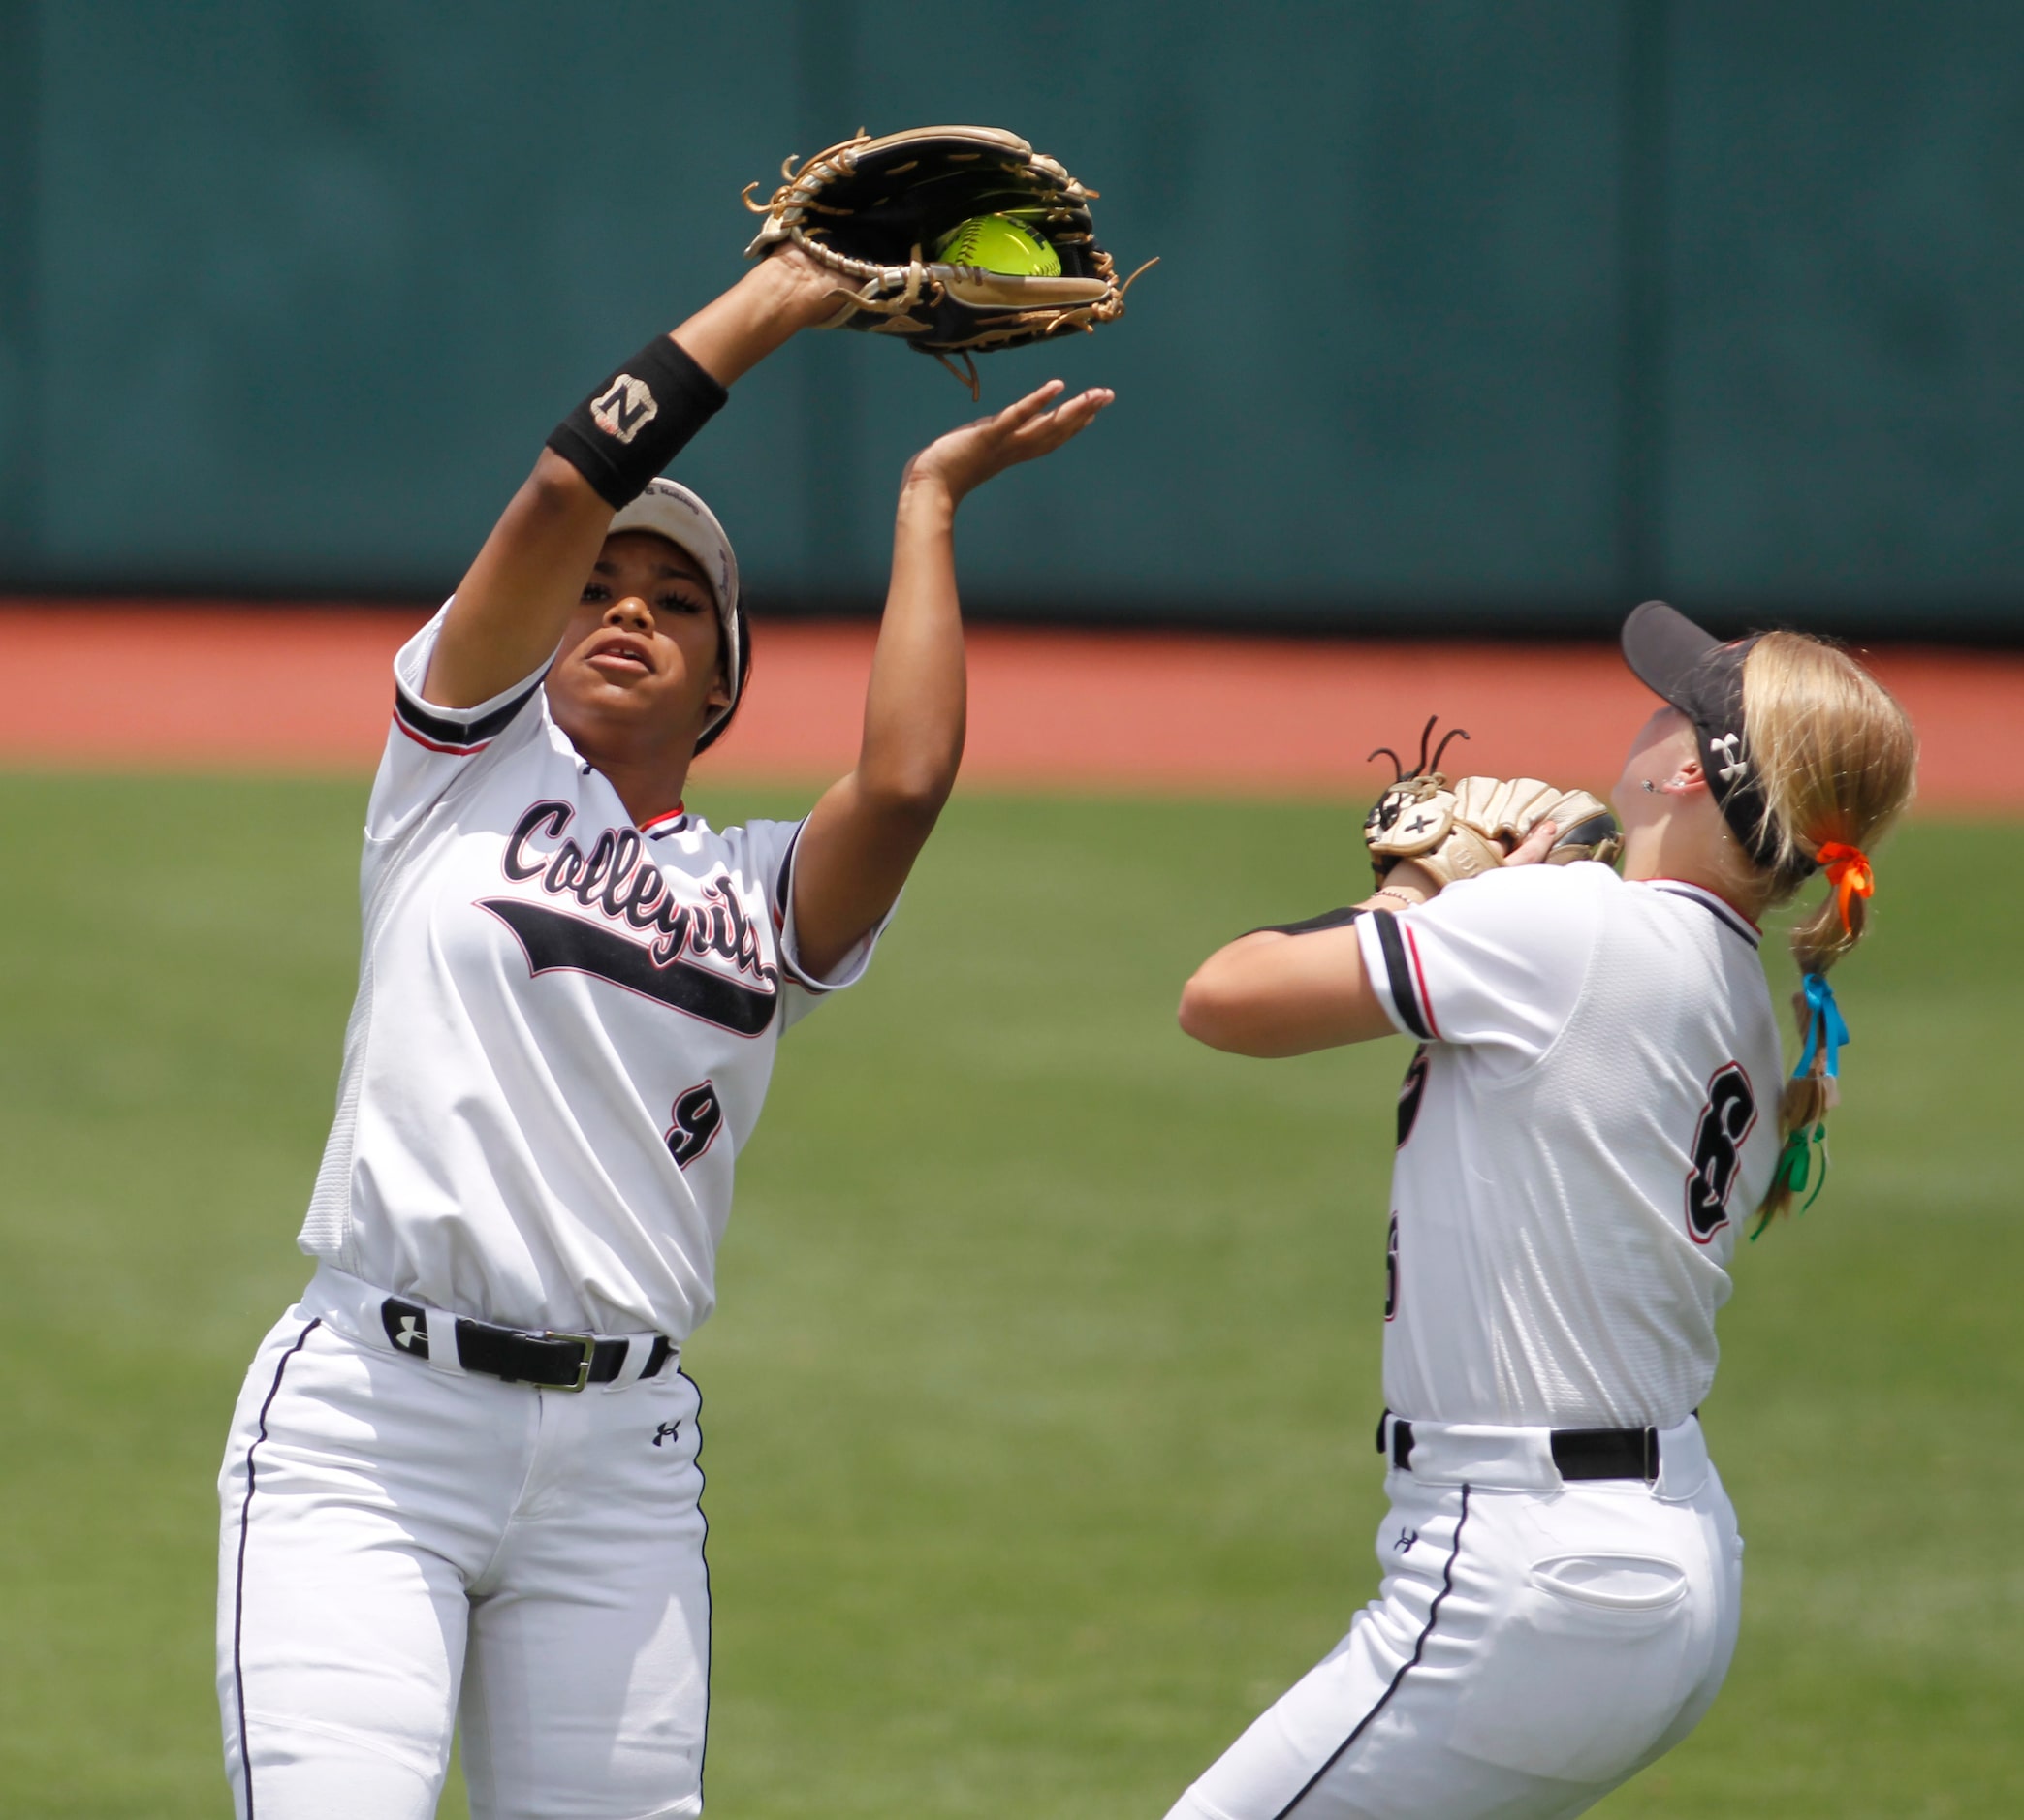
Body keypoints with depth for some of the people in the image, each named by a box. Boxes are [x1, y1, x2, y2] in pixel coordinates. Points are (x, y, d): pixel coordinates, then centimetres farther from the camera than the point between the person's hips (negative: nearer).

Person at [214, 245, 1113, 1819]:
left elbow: (908, 778, -9)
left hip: (621, 1461, 3)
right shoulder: (471, 762, 9)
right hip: (370, 1417, -3)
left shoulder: (768, 892, 13)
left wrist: (929, 503, 5)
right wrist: (786, 292, 2)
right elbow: (568, 488, -3)